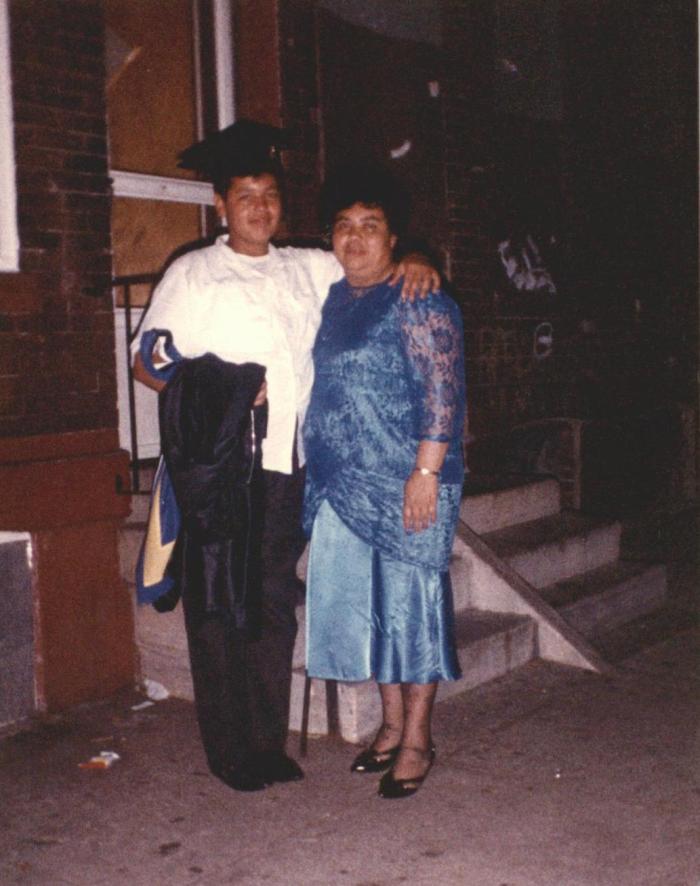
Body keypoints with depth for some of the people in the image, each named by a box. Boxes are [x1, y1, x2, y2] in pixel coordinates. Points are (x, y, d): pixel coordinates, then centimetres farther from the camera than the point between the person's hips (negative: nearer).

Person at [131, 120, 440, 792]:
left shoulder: (308, 269, 16)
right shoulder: (192, 274, 5)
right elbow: (149, 364, 2)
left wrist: (411, 264, 2)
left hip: (289, 463, 4)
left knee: (275, 606, 11)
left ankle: (270, 745, 23)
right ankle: (230, 755, 15)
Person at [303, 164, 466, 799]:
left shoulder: (419, 303, -8)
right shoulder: (333, 300, 14)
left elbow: (443, 391, -15)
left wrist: (426, 470, -21)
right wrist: (317, 473, 17)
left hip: (405, 484, -7)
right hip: (342, 485, 8)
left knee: (410, 600, 1)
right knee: (366, 602, 13)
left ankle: (417, 741, 14)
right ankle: (392, 724, 28)